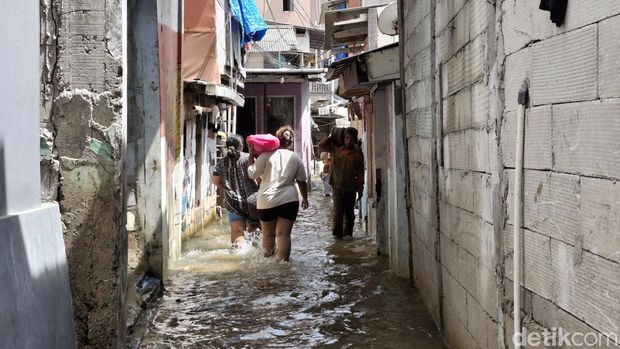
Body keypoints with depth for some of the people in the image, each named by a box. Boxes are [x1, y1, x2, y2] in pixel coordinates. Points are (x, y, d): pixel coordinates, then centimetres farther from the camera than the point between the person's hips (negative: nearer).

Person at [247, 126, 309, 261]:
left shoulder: (266, 155, -4)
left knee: (268, 234, 15)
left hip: (267, 201, 0)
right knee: (284, 234, -1)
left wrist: (251, 156, 5)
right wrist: (305, 199, 21)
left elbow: (252, 174, -5)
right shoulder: (295, 158, 3)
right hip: (289, 200, 1)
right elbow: (302, 182, 8)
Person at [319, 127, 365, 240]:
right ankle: (337, 232, 5)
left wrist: (360, 188, 0)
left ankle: (347, 233, 17)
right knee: (338, 211, -5)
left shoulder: (358, 153, 1)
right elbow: (321, 145, 3)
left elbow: (360, 172, 3)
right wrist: (331, 136, 2)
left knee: (349, 212, 8)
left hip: (351, 187, 1)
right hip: (337, 185, -1)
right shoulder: (336, 148, 3)